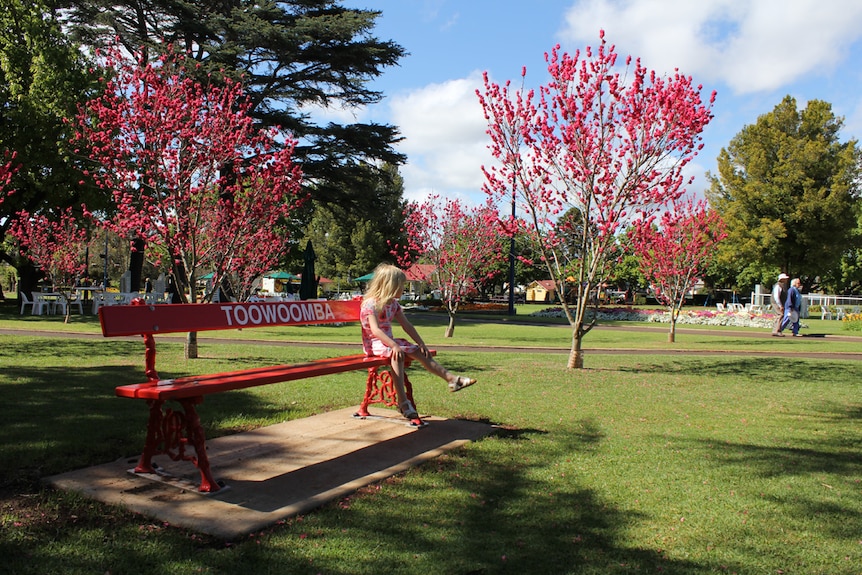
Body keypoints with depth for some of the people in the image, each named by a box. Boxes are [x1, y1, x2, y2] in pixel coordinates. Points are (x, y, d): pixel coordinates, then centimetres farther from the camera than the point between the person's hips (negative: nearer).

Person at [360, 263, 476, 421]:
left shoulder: (393, 303, 9)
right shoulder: (371, 303, -18)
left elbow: (407, 325, 12)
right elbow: (375, 330, -29)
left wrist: (421, 344, 6)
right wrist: (394, 345, -38)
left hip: (389, 341, 9)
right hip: (374, 344, -9)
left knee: (419, 352, -2)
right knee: (397, 354, -35)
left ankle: (452, 379, 1)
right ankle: (402, 401, -39)